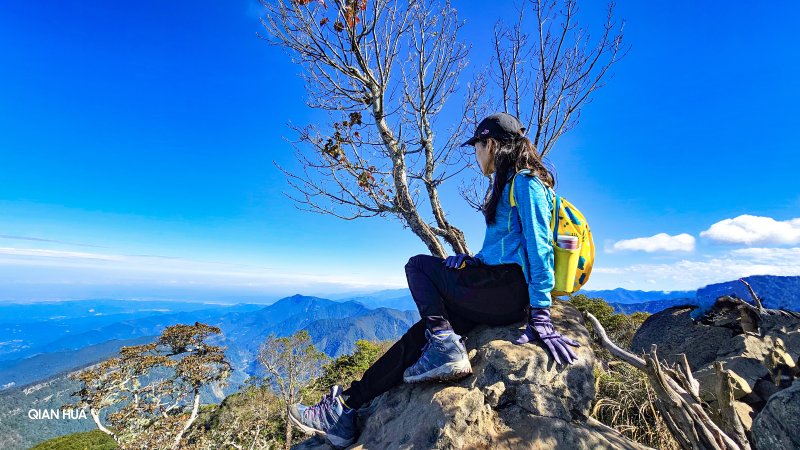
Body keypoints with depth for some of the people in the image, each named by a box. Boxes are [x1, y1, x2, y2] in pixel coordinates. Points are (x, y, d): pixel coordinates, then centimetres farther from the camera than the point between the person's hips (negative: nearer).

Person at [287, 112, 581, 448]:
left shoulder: (525, 181, -6)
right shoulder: (508, 185, 22)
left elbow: (539, 246, -16)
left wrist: (540, 315, -20)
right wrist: (470, 260, 9)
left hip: (508, 290, -8)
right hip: (503, 293, 8)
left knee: (418, 265, 0)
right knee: (422, 331, 0)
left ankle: (444, 347, -10)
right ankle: (344, 409, 4)